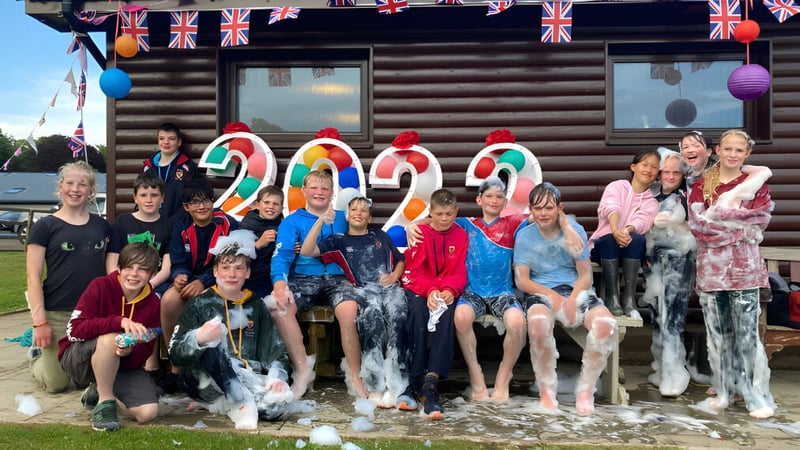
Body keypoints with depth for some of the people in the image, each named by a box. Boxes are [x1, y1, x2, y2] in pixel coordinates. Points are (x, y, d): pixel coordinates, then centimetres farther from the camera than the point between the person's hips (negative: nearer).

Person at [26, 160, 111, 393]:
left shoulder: (102, 226, 8)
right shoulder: (45, 226, -3)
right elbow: (34, 278, -6)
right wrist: (39, 321, -11)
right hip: (57, 314, -3)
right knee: (57, 383, 3)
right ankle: (37, 354, 32)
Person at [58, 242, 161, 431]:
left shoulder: (152, 302, -6)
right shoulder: (100, 286, -16)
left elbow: (146, 350, -7)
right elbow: (74, 330, -26)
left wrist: (129, 352, -31)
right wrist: (118, 321, -39)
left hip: (124, 364, 4)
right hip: (79, 359, -4)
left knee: (148, 413, -17)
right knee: (110, 337, -37)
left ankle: (97, 390, 13)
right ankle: (105, 402, -15)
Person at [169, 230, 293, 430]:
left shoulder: (256, 307, 13)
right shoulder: (200, 304, 4)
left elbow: (275, 349, 12)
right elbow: (175, 353, -5)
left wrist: (277, 377, -10)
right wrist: (198, 338, -28)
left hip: (248, 379, 2)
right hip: (206, 381, -2)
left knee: (277, 406, -29)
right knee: (210, 345, -33)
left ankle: (228, 404, -5)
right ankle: (244, 404, -28)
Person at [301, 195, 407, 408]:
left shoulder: (381, 236, 30)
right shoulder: (339, 241, 21)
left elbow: (400, 260, 33)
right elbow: (306, 251, 8)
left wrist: (394, 276, 10)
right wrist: (321, 221, 2)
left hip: (390, 287, 2)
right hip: (363, 289, -2)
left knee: (397, 315, -35)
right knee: (373, 313, -39)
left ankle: (396, 384, -38)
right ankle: (374, 383, -35)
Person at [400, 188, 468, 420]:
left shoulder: (461, 236, 11)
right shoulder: (420, 233, 7)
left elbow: (460, 272, 3)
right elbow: (416, 270, -3)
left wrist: (450, 291, -20)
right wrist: (430, 290, -24)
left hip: (446, 292, 1)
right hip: (419, 290, -1)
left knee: (447, 314, -35)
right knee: (418, 311, -36)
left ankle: (431, 381, -44)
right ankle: (414, 381, -34)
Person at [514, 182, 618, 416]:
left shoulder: (575, 230, 2)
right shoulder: (524, 236, 1)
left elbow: (585, 274, 2)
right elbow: (522, 280, -2)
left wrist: (572, 299, -18)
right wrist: (554, 297, -17)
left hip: (575, 290, 2)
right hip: (541, 292, -1)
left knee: (605, 324, -29)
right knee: (538, 323, -38)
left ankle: (585, 390, -7)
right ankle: (547, 389, -13)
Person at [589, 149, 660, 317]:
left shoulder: (652, 201, 11)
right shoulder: (616, 187, 5)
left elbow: (642, 220, -12)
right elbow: (611, 208, -18)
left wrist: (627, 231, -36)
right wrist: (615, 230, -41)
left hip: (633, 250, 2)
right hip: (604, 245, -1)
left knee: (636, 239, -32)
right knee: (610, 240, -36)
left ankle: (629, 298, -27)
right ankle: (611, 297, -27)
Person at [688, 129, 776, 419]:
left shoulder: (756, 183, 6)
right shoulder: (702, 185, 10)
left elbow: (758, 224, -6)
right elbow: (695, 223, -3)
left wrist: (717, 221, -9)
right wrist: (738, 224, -9)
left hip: (744, 266, -2)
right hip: (710, 265, 2)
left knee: (746, 331, -4)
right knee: (717, 330, 6)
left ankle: (757, 396, 6)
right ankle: (724, 390, 17)